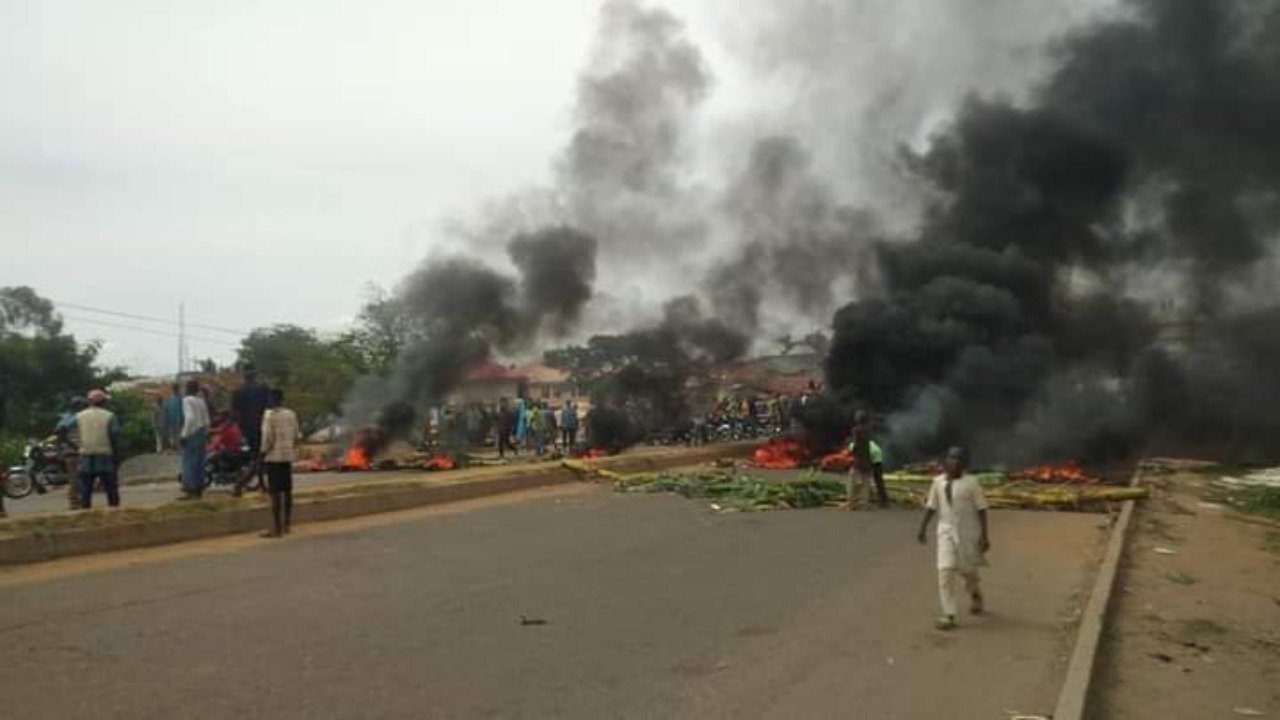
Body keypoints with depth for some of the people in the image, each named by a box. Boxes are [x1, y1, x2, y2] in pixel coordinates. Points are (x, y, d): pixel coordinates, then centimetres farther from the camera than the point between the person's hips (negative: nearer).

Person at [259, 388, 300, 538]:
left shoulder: (269, 414, -9)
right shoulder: (291, 414, 10)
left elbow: (268, 437, -15)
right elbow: (296, 436, 11)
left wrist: (263, 452, -4)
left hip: (274, 457, -7)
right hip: (288, 456, 7)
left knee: (275, 492, -6)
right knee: (287, 491, 12)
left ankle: (277, 528, -5)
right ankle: (286, 525, 18)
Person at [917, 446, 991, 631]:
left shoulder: (971, 483, -9)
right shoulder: (938, 482, 0)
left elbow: (981, 510, -8)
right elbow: (931, 507, 8)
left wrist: (984, 536, -11)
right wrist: (922, 529, 7)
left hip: (968, 532, -2)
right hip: (946, 531, 2)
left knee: (968, 570, 13)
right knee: (945, 571, -9)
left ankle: (975, 594, 48)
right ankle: (948, 615, -5)